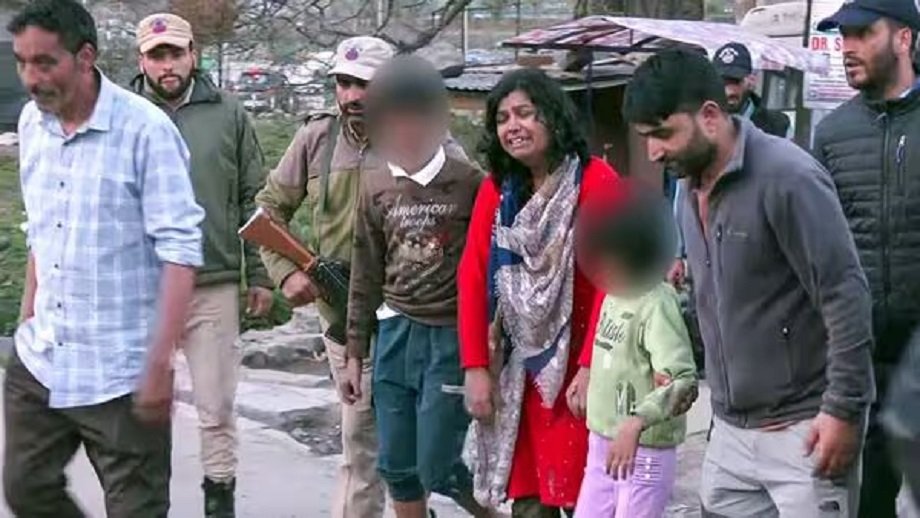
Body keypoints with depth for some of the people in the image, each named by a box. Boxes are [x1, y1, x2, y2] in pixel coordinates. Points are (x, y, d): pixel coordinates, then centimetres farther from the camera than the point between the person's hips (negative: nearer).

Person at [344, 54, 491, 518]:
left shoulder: (469, 183, -5)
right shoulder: (376, 188, 8)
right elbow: (366, 276, 12)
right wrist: (355, 350, 13)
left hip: (451, 338, -4)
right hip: (394, 333, 5)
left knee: (436, 468, -4)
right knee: (397, 467, 8)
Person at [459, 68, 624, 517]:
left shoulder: (597, 181, -11)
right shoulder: (495, 189, 6)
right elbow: (473, 278, 2)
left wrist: (592, 367, -17)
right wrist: (475, 366, -5)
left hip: (576, 368, -4)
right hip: (517, 370, 5)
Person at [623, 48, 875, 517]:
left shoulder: (787, 177, -16)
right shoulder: (691, 190, 9)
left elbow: (846, 296, -18)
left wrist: (845, 410, -18)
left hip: (802, 429, -7)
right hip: (730, 431, 7)